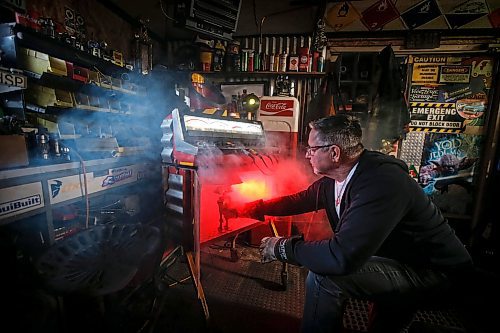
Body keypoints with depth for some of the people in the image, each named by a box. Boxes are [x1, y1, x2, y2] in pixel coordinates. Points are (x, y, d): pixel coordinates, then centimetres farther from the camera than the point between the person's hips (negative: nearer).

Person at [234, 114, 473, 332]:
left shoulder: (382, 182, -32)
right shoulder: (333, 179, -5)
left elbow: (342, 256, -38)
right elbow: (299, 200, 8)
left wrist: (282, 248, -23)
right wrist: (246, 208, 9)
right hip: (392, 259, 8)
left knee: (323, 276, -25)